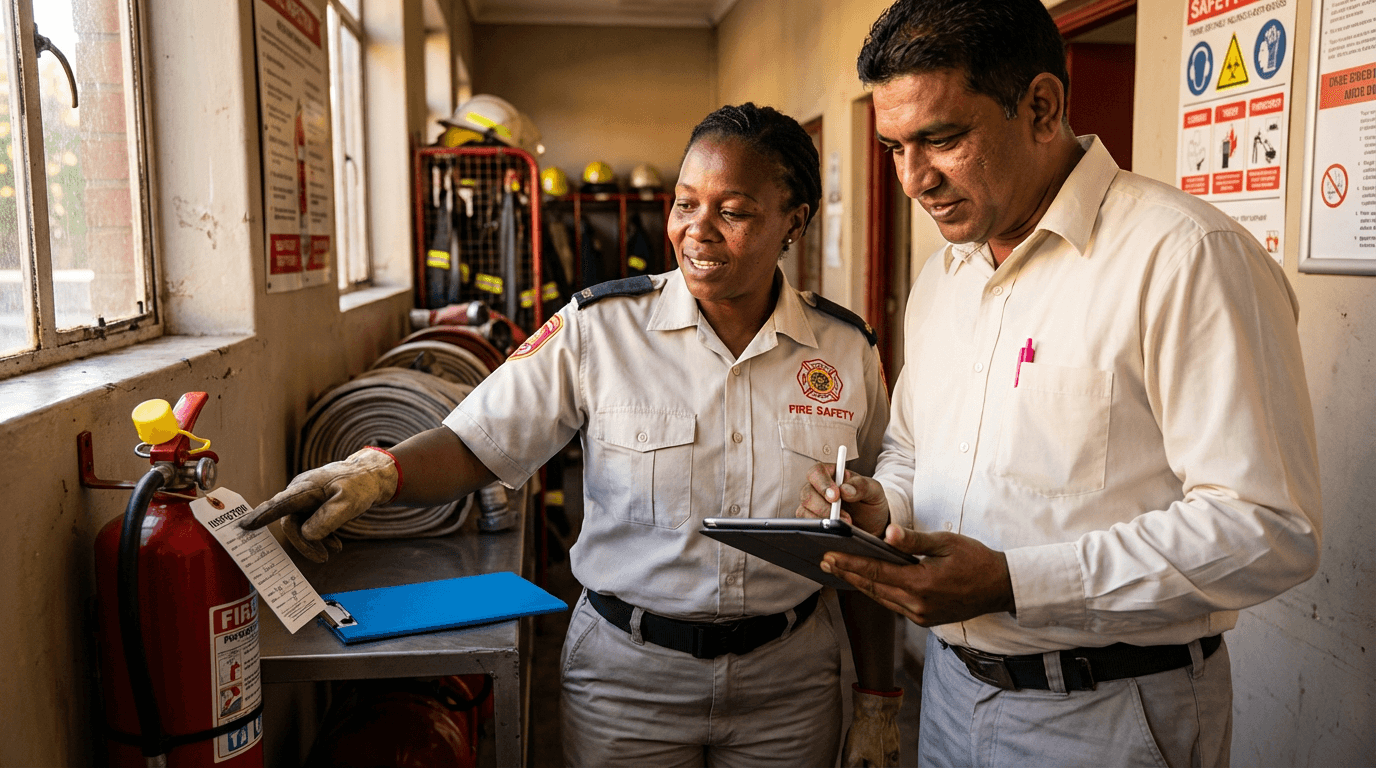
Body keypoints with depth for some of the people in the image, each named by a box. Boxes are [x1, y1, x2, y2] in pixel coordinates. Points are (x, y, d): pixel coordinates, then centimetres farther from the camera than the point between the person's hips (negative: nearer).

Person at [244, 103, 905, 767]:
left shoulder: (847, 352, -4)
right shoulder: (597, 331, -10)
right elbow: (474, 443, -12)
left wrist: (878, 701, 4)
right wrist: (379, 471, -34)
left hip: (789, 681, 2)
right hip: (627, 676, -1)